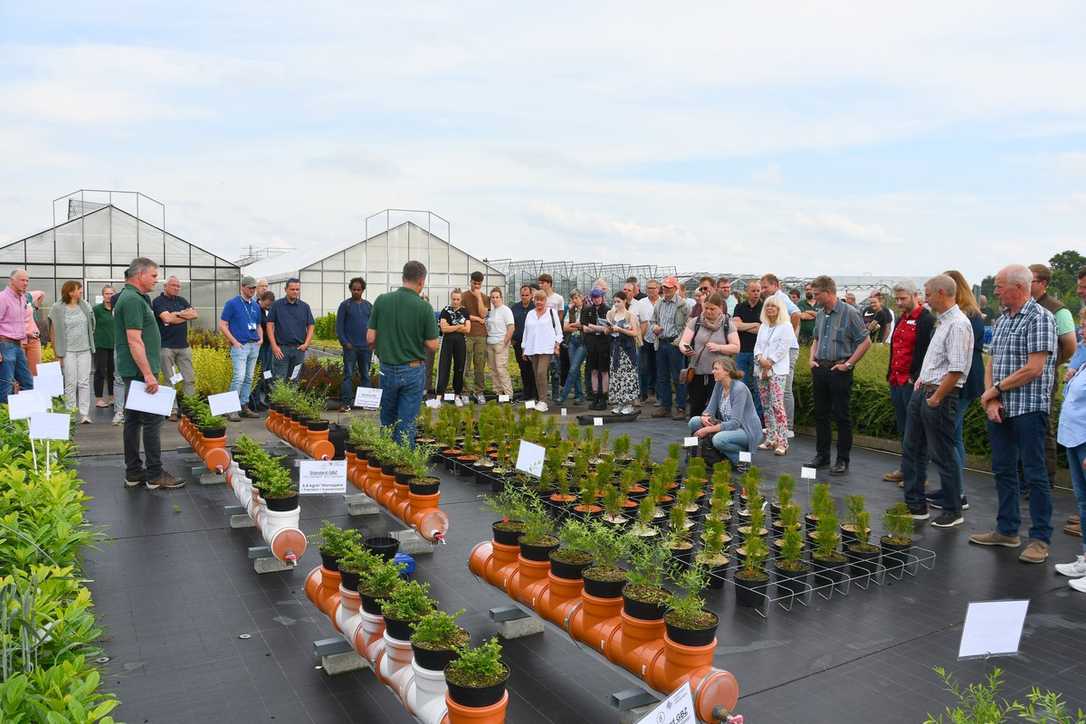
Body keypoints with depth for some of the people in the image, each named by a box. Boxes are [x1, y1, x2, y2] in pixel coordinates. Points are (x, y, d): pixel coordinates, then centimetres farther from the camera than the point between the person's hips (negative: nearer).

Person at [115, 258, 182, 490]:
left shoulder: (131, 297, 16)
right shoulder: (133, 300, -16)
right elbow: (134, 341, -22)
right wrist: (148, 374, -22)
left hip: (134, 372, 11)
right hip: (140, 371, -11)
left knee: (133, 420, 12)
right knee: (153, 420, -6)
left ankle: (133, 472, 18)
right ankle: (155, 475, -2)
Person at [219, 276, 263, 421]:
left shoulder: (256, 306, 15)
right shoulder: (232, 304, -3)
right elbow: (222, 325, -5)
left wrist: (261, 338, 6)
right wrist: (234, 342, -11)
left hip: (254, 346, 6)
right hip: (240, 346, -6)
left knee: (248, 378, 10)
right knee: (239, 376, -15)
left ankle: (244, 406, 17)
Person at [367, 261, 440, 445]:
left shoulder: (382, 300, -5)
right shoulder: (424, 307, -12)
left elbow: (370, 338, -4)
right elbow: (432, 344, -10)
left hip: (387, 369, 3)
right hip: (413, 370, -3)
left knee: (387, 420, 20)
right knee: (406, 423, 5)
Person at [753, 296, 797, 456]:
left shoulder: (786, 326, -1)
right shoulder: (763, 326, 19)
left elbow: (782, 348, -9)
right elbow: (757, 345, 12)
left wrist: (769, 362, -12)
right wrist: (760, 358, -7)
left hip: (777, 371, -7)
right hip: (761, 370, 7)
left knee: (777, 405, -15)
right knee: (766, 406, 7)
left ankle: (782, 442, -15)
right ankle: (771, 439, 12)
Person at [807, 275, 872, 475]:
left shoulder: (849, 313, -10)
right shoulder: (820, 314, 11)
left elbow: (865, 341, -11)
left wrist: (848, 364, -13)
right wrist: (812, 359, 9)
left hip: (839, 371, -7)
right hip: (820, 369, 7)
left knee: (841, 417, -1)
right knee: (820, 414, 12)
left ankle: (842, 460, 7)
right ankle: (822, 456, 22)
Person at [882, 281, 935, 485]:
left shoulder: (926, 320, -11)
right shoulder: (902, 319, 17)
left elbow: (927, 352, -17)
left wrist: (916, 378, -19)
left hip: (912, 383, -9)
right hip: (897, 382, 9)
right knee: (902, 428, 16)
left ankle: (919, 475, 6)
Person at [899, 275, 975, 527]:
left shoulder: (958, 324, -18)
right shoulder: (942, 322, 12)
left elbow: (956, 370, -23)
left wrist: (936, 398, -19)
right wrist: (922, 378, 14)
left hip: (941, 395, -10)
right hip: (923, 391, 10)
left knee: (943, 455, 1)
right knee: (911, 450, 14)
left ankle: (953, 512, 15)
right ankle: (915, 506, 24)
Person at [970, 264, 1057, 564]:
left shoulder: (1040, 318, -11)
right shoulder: (1002, 320, 13)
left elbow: (1034, 369, -18)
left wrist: (995, 390, -10)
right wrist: (991, 400, -2)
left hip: (1028, 409, -8)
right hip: (999, 410, 8)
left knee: (1034, 474, 0)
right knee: (1003, 471, 14)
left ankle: (1040, 538, 10)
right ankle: (1007, 530, 25)